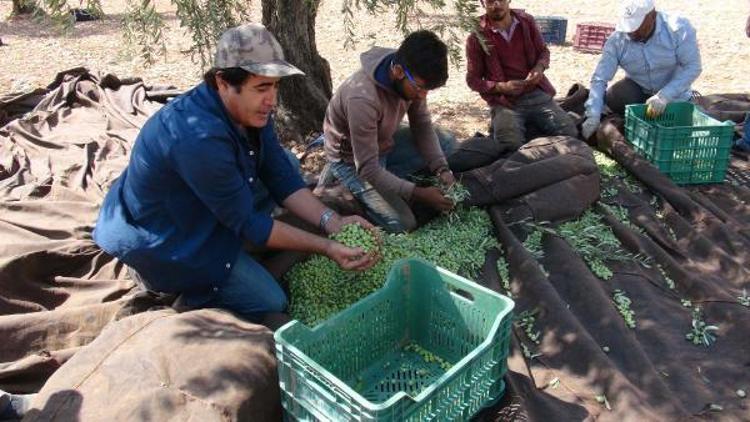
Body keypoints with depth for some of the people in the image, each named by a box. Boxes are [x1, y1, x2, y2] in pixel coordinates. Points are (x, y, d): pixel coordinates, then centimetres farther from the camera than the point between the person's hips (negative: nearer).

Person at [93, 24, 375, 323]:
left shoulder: (251, 109, -11)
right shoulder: (199, 138, -37)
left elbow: (281, 176, -7)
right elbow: (247, 223, -29)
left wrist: (332, 223, -20)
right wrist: (325, 247, -27)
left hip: (197, 212, 8)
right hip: (162, 239, -8)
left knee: (285, 160, 5)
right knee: (270, 302, -8)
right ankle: (161, 274, 4)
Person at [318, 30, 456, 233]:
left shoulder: (413, 79, -16)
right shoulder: (362, 98, -38)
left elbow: (422, 125, -4)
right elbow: (367, 168, -32)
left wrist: (441, 169, -17)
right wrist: (418, 194, -35)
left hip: (384, 143, 7)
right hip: (352, 159, -7)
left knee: (446, 142, -1)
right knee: (403, 223, -17)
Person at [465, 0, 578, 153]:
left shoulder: (527, 22, 5)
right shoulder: (476, 38, -5)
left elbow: (544, 51, 18)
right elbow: (473, 80, -1)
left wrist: (539, 67, -7)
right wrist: (502, 87, -18)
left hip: (537, 93, 4)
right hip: (505, 101, -4)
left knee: (570, 133, -11)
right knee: (512, 144, -30)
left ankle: (527, 126, 12)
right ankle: (501, 125, 4)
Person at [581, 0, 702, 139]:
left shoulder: (678, 28, -22)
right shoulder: (617, 40, -18)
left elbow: (692, 67, -23)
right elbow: (599, 79, -21)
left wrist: (663, 97, -36)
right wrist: (593, 117, -33)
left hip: (675, 97, -1)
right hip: (639, 91, 1)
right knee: (615, 97, -29)